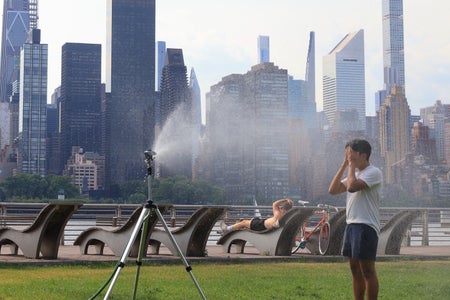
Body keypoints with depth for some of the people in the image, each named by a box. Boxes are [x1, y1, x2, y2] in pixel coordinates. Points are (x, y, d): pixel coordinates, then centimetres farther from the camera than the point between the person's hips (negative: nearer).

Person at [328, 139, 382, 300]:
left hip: (366, 226, -9)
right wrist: (344, 165, 7)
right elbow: (333, 190, 10)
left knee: (367, 270, -6)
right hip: (351, 224, 9)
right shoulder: (354, 173, 19)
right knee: (355, 269, 13)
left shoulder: (373, 172, -10)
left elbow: (352, 187, -25)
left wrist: (352, 165, -10)